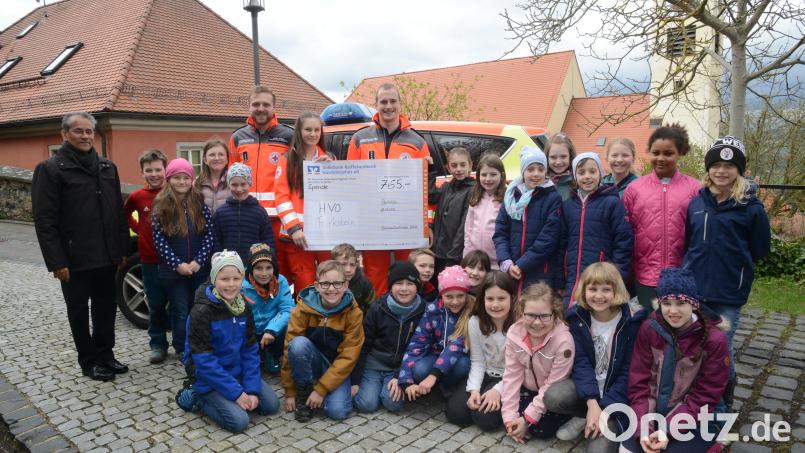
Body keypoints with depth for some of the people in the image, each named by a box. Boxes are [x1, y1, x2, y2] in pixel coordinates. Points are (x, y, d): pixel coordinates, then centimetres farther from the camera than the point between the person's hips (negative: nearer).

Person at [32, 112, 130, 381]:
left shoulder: (107, 167, 10)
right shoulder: (50, 169, -7)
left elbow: (119, 212, 12)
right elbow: (44, 221, -11)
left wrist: (123, 248, 8)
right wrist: (56, 261, -16)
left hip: (106, 256, 5)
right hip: (74, 259, -5)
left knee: (106, 306, 13)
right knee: (79, 311, 9)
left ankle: (105, 355, 28)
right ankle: (89, 362, 21)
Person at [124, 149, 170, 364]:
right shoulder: (137, 197, 1)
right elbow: (125, 214, 20)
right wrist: (138, 229, 6)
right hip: (150, 260, 2)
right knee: (156, 304, 11)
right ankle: (158, 345, 25)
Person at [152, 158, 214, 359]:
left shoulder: (199, 203, 1)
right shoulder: (161, 206, -2)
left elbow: (210, 234, -2)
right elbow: (159, 239, -6)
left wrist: (198, 261, -12)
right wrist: (177, 264, -14)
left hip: (199, 269, 1)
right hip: (173, 270, -1)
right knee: (180, 312, 4)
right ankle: (182, 350, 20)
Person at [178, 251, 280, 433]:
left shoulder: (244, 308, -3)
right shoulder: (202, 311, -22)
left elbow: (250, 351, -1)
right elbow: (204, 361, -22)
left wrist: (251, 389, -12)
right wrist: (237, 392, -22)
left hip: (237, 371, 6)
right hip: (208, 377, -6)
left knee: (271, 404, -3)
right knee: (238, 421, -18)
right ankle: (197, 397, 4)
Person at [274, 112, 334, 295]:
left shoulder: (328, 159, 18)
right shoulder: (287, 160, 8)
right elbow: (281, 196, -2)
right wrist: (294, 228, -14)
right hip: (297, 233, -2)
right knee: (304, 287, -1)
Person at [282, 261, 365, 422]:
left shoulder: (353, 312, -16)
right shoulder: (304, 307, -16)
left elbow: (348, 356, -17)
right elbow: (290, 348, -12)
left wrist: (321, 389, -21)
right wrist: (290, 392, -12)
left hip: (338, 368, 0)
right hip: (311, 363, 0)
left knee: (338, 411, -25)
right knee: (298, 343, -32)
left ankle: (317, 392, 9)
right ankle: (304, 394, -9)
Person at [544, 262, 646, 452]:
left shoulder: (633, 321, -15)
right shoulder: (577, 317, -6)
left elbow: (629, 373, -13)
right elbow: (581, 362, -9)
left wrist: (604, 409, -21)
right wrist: (592, 402, -24)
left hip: (617, 394, -3)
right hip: (588, 388, 3)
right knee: (553, 397, -28)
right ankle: (585, 418, 0)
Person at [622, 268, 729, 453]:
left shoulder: (714, 339, -11)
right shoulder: (649, 329, -4)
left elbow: (704, 397, -10)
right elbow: (638, 383, -3)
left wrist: (667, 431, -20)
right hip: (651, 412, 2)